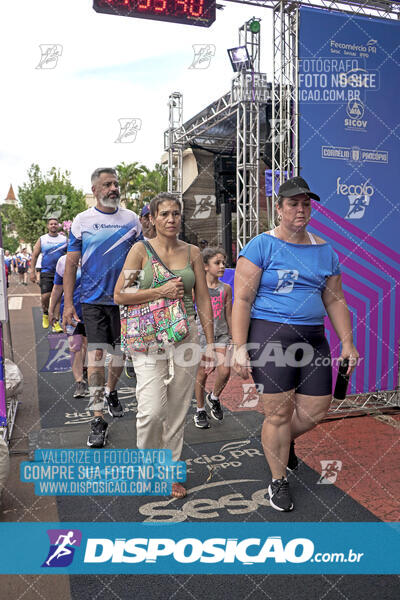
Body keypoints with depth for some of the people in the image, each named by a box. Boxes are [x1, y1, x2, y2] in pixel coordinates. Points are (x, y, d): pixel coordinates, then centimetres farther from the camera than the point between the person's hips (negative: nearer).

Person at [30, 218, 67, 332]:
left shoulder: (64, 239, 7)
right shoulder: (42, 239, 6)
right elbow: (35, 255, 7)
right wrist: (32, 271, 2)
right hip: (46, 272, 0)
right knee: (45, 296, -9)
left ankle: (55, 322, 8)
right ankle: (46, 314, 22)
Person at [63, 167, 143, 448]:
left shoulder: (132, 220, 5)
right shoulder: (82, 221, 1)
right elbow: (71, 263, 2)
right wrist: (68, 302, -5)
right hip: (93, 300, -1)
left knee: (120, 353, 11)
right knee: (96, 355, -6)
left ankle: (111, 391, 40)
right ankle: (98, 419, 3)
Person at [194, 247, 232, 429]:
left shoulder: (226, 288, 3)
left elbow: (228, 315, 10)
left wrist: (233, 338, 12)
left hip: (221, 334, 3)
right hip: (202, 333, -2)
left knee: (225, 371, -10)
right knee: (202, 374, 5)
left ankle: (214, 397, 21)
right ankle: (200, 411, 23)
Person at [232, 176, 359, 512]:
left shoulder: (324, 250, 12)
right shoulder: (262, 245, -4)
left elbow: (335, 300, 17)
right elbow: (242, 299, -8)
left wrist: (347, 342, 9)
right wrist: (240, 347, -15)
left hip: (312, 337, 5)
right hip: (270, 334, -5)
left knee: (316, 410, 6)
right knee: (279, 411, 0)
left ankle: (285, 442, 41)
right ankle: (279, 481, 24)